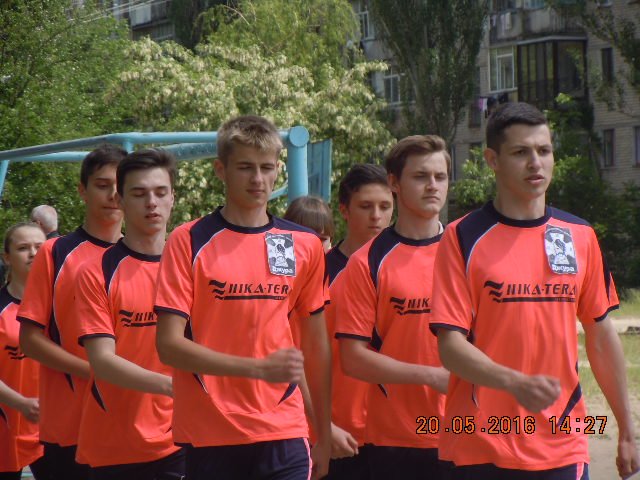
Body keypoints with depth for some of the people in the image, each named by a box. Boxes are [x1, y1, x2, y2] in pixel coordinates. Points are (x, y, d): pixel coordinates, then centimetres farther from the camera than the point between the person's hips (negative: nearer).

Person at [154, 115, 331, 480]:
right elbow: (169, 345, -8)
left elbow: (317, 347, 14)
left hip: (284, 435, 2)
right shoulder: (189, 241, -1)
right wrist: (260, 368, -17)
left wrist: (325, 436, 11)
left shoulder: (305, 245, 8)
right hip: (209, 436, -2)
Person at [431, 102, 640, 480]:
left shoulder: (580, 236, 9)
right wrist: (516, 383, -25)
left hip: (563, 447, 3)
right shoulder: (463, 237, -3)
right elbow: (451, 344, -10)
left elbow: (601, 336, 14)